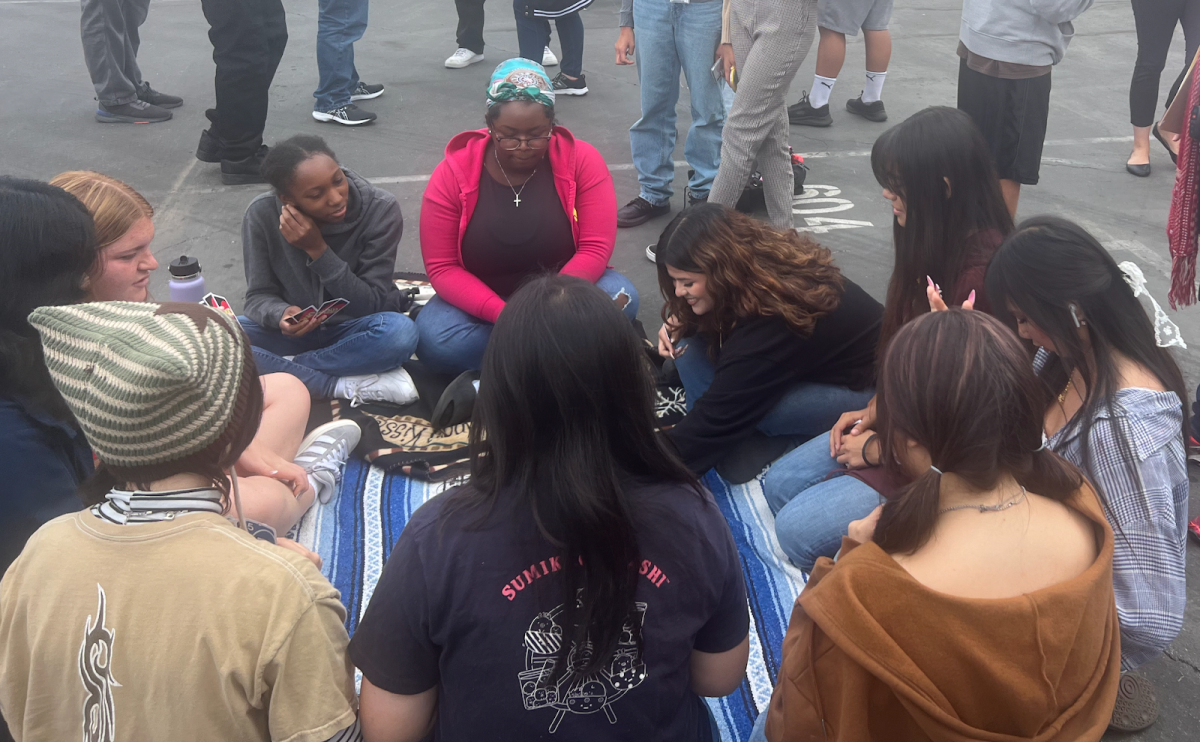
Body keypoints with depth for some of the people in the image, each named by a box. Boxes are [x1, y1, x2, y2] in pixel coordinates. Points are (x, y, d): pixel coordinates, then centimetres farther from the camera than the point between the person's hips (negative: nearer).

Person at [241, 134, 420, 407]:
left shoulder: (380, 209, -19)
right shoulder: (263, 215, -15)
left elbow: (372, 305, -17)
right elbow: (258, 297, -8)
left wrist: (318, 249, -28)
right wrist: (282, 314, -33)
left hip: (353, 333, -1)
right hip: (293, 333, 2)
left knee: (399, 332, -36)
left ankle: (283, 368, -19)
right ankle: (349, 386, -27)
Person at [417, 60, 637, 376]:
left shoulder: (582, 160, -12)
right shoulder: (453, 173, -12)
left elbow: (596, 248, -15)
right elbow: (442, 267, -12)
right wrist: (503, 314, -28)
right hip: (483, 301, 1)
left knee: (621, 297, -29)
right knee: (432, 340, -28)